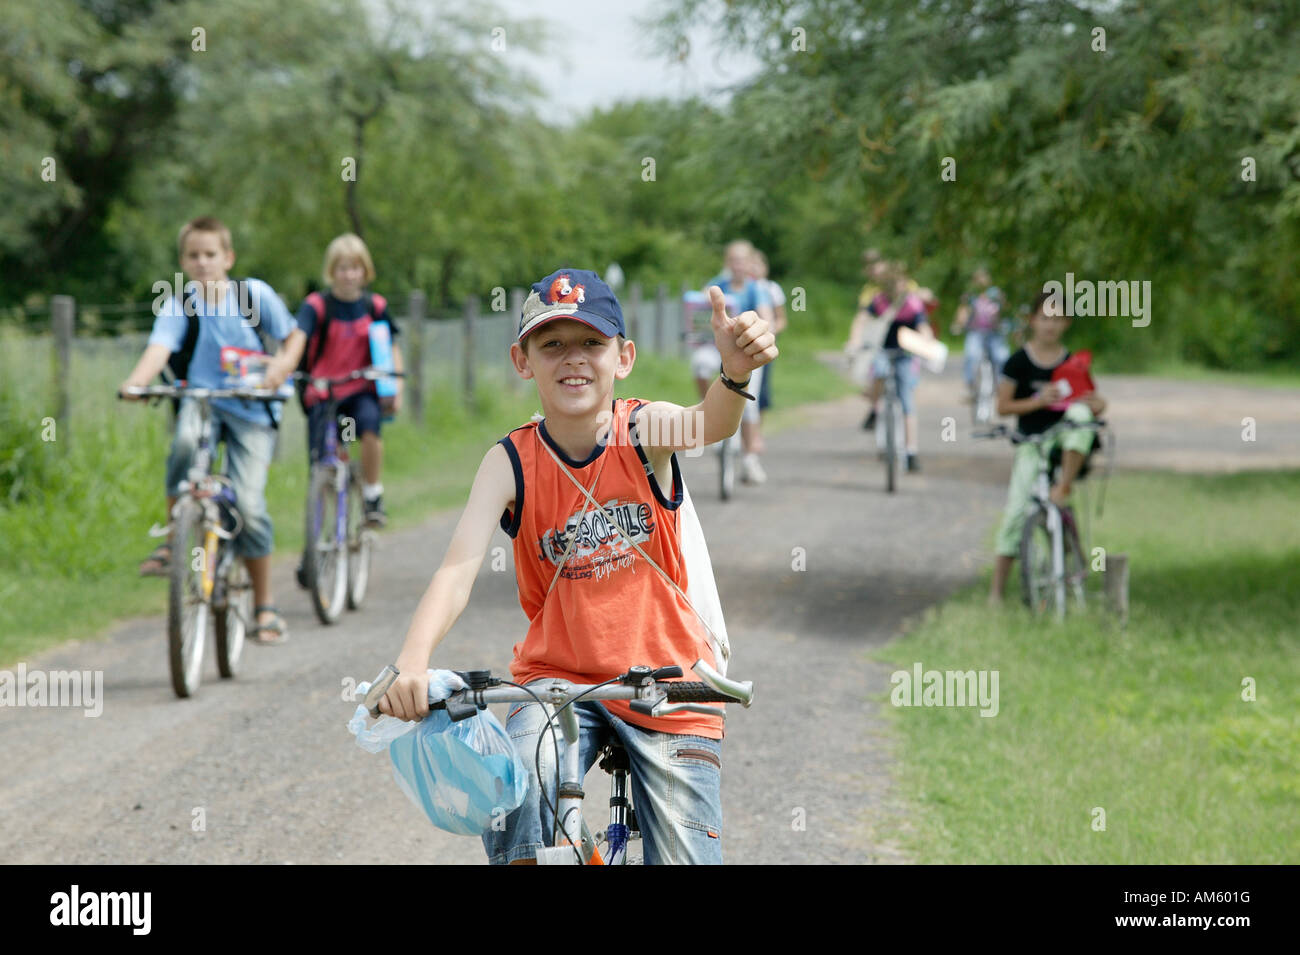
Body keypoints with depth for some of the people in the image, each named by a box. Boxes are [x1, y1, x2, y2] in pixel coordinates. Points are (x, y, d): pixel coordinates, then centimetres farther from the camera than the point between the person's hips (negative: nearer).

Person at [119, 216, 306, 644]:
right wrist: (135, 381, -40)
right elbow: (159, 347, -20)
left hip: (250, 408, -1)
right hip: (201, 400, 1)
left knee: (249, 504, -12)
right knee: (185, 440, -36)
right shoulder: (178, 306, -3)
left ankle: (265, 606, 5)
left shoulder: (254, 294, -2)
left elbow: (293, 335, 8)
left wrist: (284, 362, -14)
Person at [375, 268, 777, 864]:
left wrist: (736, 373, -57)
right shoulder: (511, 462, -7)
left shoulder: (644, 430, -8)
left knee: (686, 855, -2)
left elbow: (708, 425, -32)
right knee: (519, 796, -30)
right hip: (558, 676, 0)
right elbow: (459, 568, -20)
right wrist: (412, 660, -39)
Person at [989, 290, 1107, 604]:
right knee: (1016, 512, -8)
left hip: (1064, 438, 1)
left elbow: (1088, 399, 8)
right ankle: (997, 589, -2)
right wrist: (1038, 401, -18)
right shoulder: (1019, 361, -2)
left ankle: (1064, 484, -27)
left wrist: (1096, 404, -16)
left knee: (1080, 413, -32)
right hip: (1030, 441, -1)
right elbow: (1002, 406, -4)